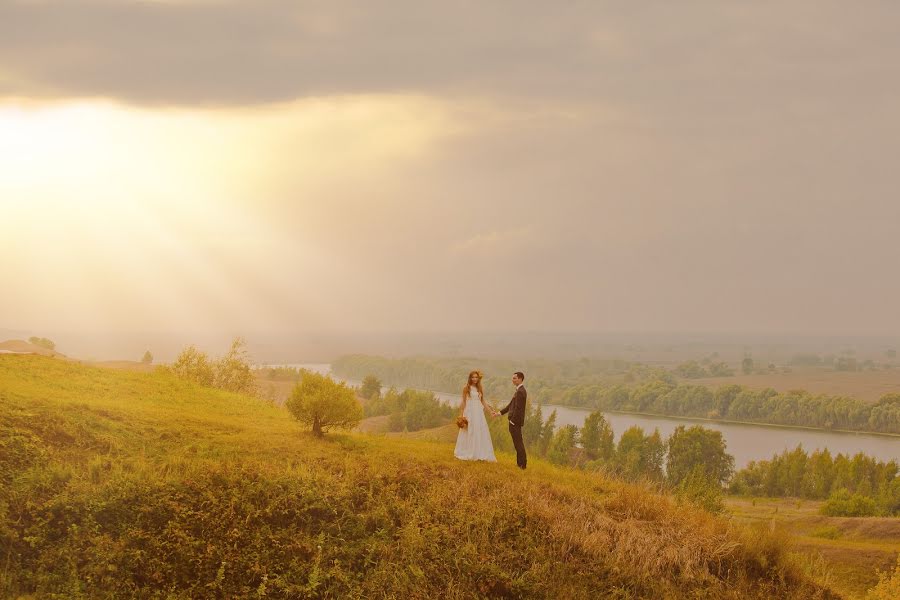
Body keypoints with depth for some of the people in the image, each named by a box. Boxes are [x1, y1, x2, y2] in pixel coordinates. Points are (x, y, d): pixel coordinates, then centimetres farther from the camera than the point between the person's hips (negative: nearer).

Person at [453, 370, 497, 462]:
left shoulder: (480, 389, 12)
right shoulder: (466, 389, 0)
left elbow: (483, 402, 14)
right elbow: (463, 402, 0)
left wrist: (491, 411, 7)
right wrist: (461, 415, -5)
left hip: (479, 413, 4)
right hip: (469, 413, -4)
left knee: (481, 434, 1)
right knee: (469, 433, -2)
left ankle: (480, 454, 5)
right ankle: (467, 454, 5)